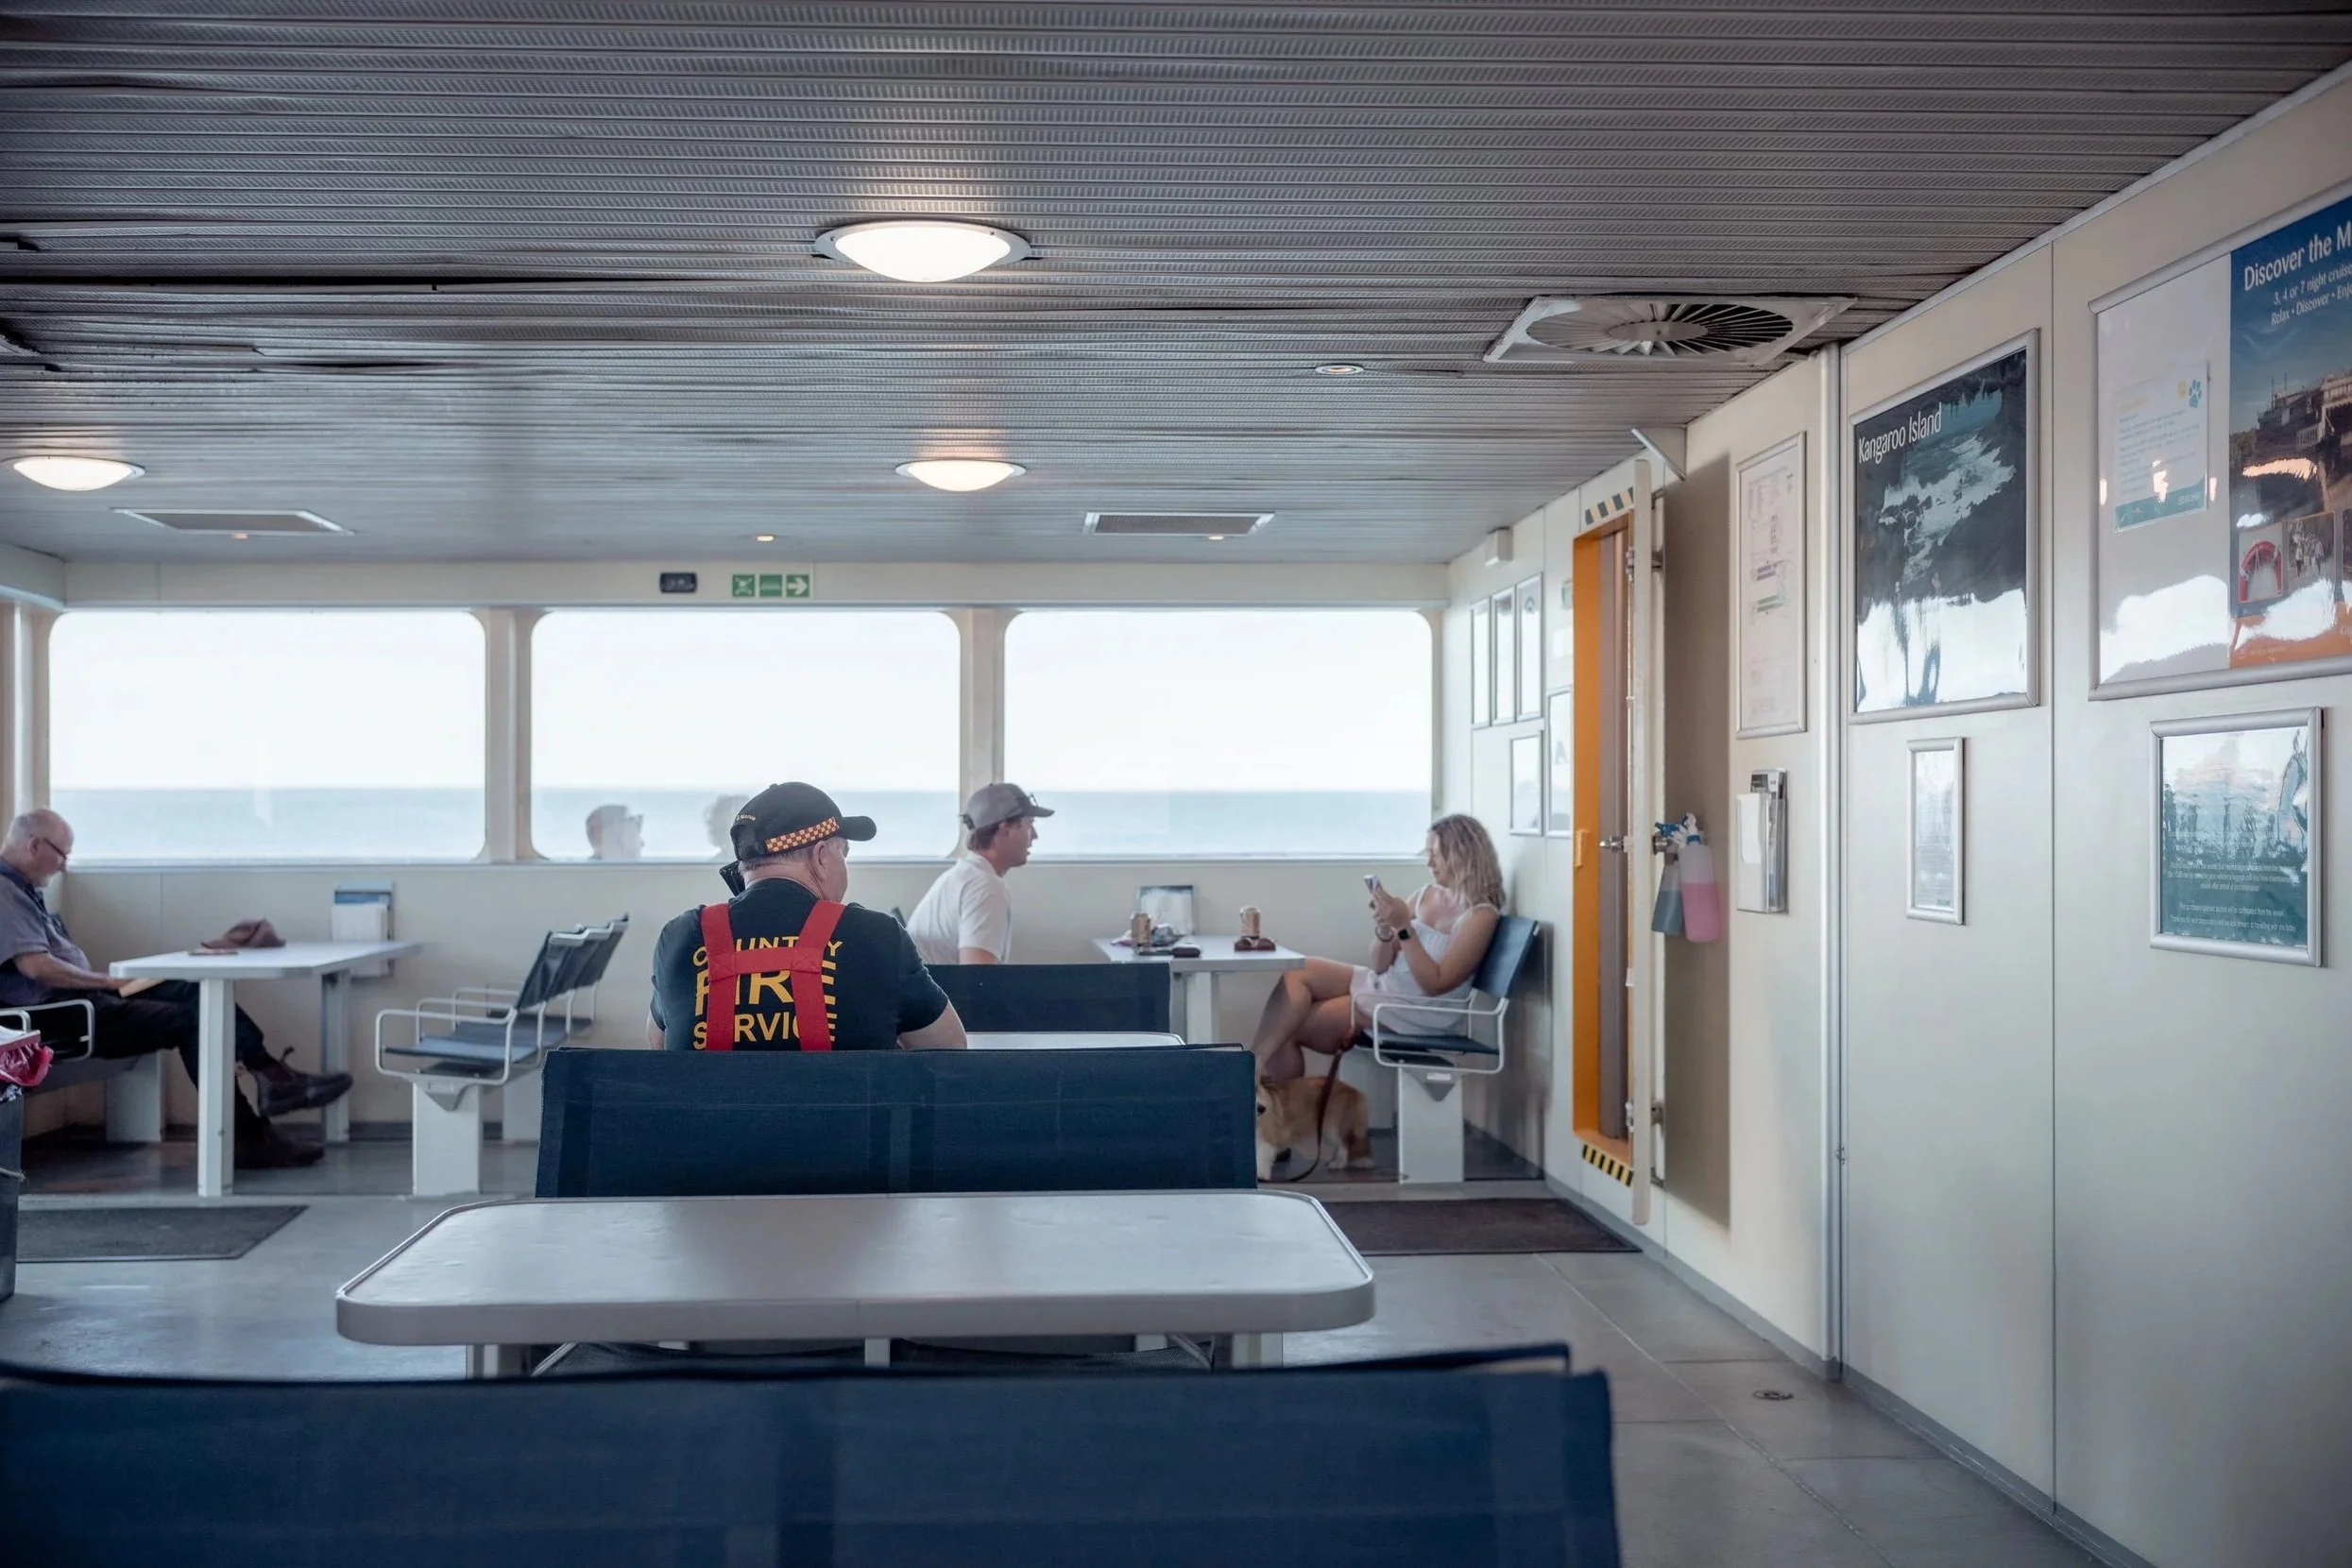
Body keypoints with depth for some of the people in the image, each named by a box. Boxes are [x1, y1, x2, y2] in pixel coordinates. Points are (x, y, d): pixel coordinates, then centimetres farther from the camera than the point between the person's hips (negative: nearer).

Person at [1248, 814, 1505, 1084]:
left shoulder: (1480, 915, -12)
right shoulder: (1426, 896, 9)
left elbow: (1435, 983, -19)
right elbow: (1381, 965, 8)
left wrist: (1403, 927, -23)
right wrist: (1384, 929, -13)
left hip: (1415, 1014, -7)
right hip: (1382, 985, 7)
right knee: (1297, 973, -15)